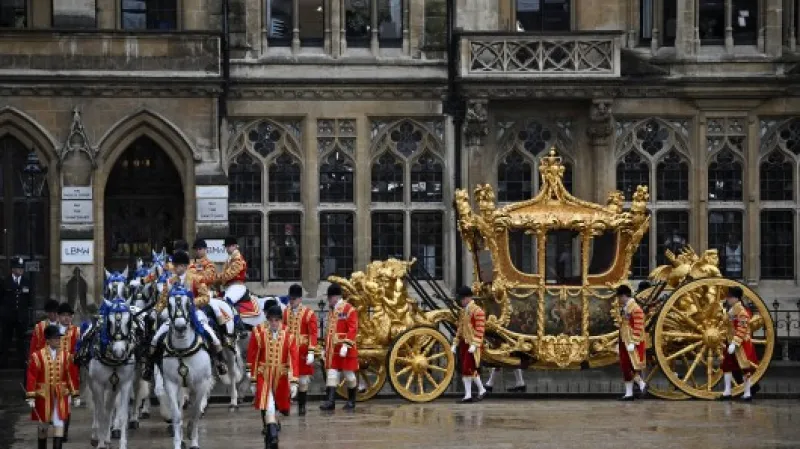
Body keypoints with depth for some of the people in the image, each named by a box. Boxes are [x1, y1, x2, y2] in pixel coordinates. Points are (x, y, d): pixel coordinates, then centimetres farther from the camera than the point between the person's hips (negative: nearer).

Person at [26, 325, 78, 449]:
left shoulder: (65, 356, 3)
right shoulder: (37, 356, -8)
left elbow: (70, 376, 9)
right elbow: (31, 377, -9)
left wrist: (74, 394, 8)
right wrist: (31, 397, -14)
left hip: (61, 397, 2)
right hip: (43, 397, -2)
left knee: (59, 425, -6)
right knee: (43, 426, 11)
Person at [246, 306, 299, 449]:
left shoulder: (288, 335, -7)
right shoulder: (258, 332, -10)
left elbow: (294, 359, -9)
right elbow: (251, 357, -4)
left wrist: (293, 382, -15)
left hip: (281, 377, 2)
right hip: (264, 376, -2)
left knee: (277, 404, 18)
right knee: (268, 407, -15)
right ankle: (272, 437, -14)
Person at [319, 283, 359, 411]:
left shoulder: (349, 309, -8)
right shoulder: (331, 310, 14)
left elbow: (353, 329, -15)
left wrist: (345, 345, -22)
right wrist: (326, 348, 19)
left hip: (345, 350, -6)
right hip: (332, 350, 6)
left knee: (349, 374, 4)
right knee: (331, 374, -3)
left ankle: (351, 401, 18)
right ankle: (330, 401, -8)